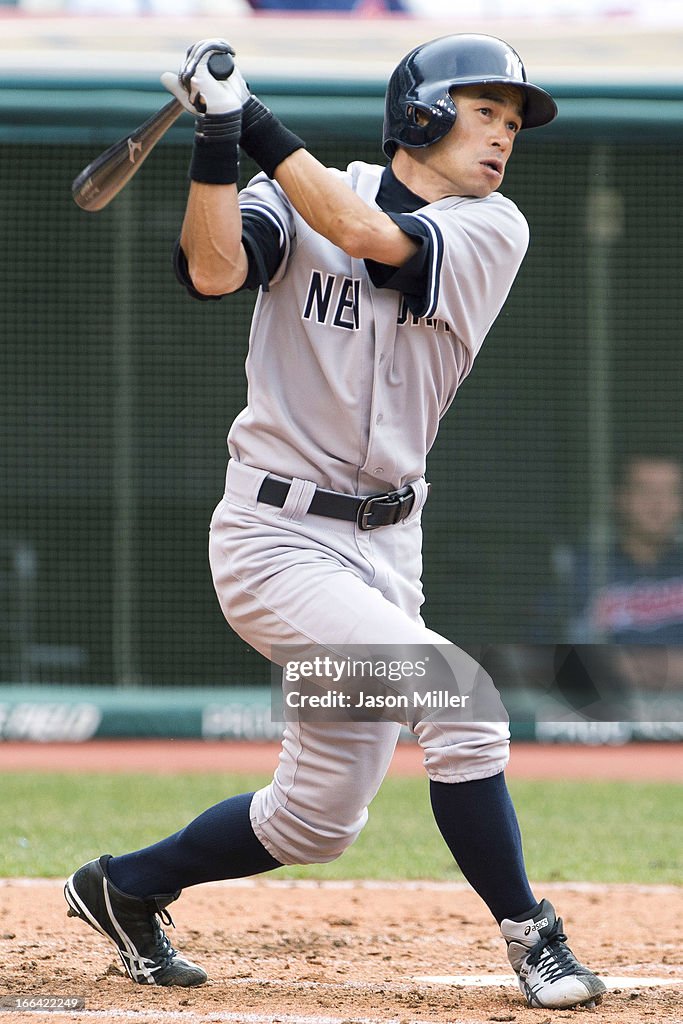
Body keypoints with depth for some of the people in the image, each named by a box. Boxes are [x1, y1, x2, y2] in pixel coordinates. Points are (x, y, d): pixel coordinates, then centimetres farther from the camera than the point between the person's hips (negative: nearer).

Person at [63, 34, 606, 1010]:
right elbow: (212, 270, -21)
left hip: (386, 545, 5)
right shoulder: (301, 194, -3)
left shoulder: (494, 232, 0)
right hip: (277, 536, -5)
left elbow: (369, 236, -18)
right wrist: (219, 138, -28)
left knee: (320, 818, 10)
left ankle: (127, 887, 32)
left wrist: (260, 125, -14)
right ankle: (531, 935, -10)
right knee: (454, 694, -23)